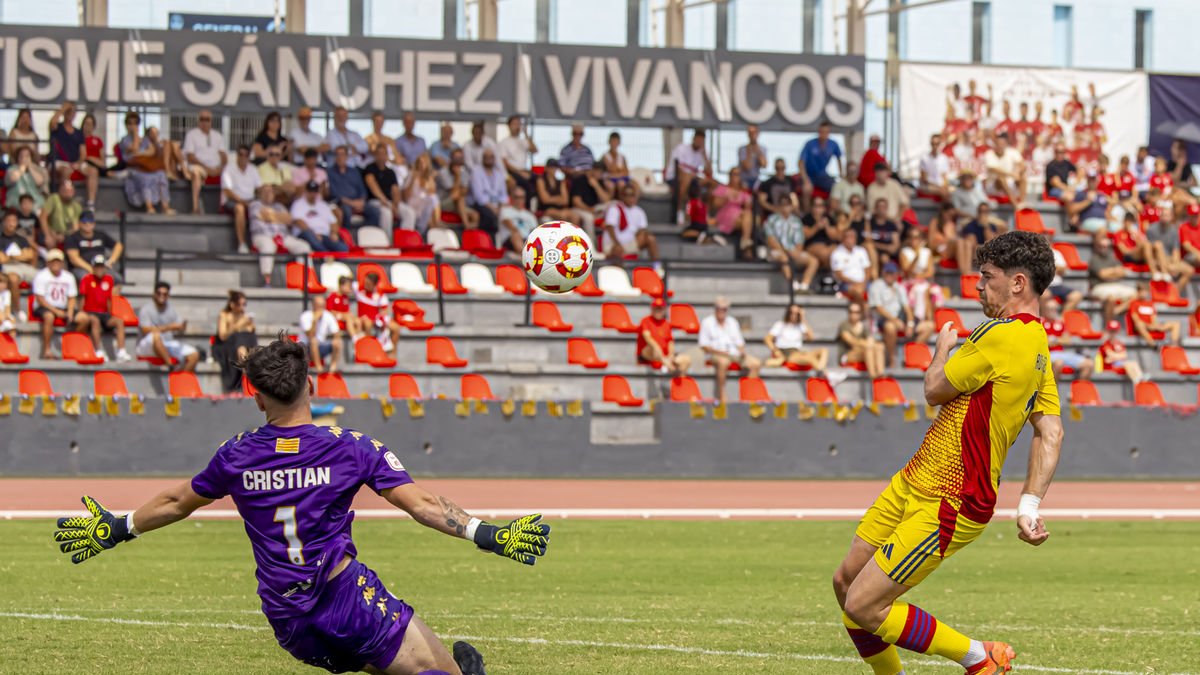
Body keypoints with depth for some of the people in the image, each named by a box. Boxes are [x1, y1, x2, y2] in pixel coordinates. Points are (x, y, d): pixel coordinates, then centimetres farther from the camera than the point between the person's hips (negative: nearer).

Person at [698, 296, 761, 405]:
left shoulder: (732, 322, 22)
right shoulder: (707, 322, 6)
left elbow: (739, 342, 21)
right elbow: (704, 346, -3)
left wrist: (741, 351, -3)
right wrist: (721, 352, -15)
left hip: (734, 354, 5)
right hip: (715, 354, -5)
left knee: (756, 363, -18)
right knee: (723, 362, -41)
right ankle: (721, 396, -39)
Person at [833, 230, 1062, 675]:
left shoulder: (1006, 334, -21)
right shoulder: (1039, 346, 11)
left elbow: (935, 390, -12)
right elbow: (1051, 433, 8)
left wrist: (943, 347, 9)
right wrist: (1029, 505, 0)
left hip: (946, 506, -10)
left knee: (863, 607, -11)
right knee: (846, 584, 12)